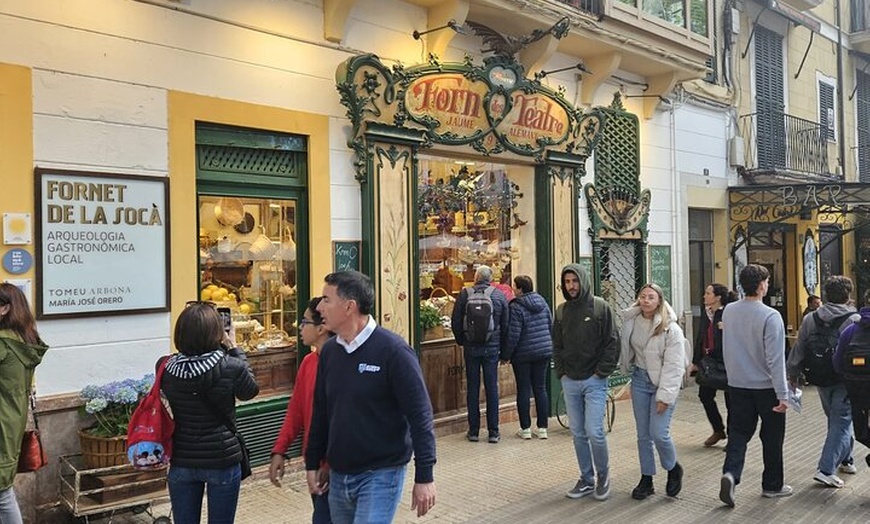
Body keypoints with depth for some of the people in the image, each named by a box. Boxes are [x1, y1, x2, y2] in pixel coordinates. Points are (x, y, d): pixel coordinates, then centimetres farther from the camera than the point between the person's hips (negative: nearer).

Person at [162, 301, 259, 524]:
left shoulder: (166, 368, -11)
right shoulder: (229, 367, -19)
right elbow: (251, 390, 1)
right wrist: (234, 350, 7)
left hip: (181, 462, 3)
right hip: (222, 461, -3)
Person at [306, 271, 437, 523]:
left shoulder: (393, 350, -17)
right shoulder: (329, 350, 3)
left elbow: (420, 417, -16)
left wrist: (424, 476, -16)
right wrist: (313, 463, 13)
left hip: (380, 475, -6)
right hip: (338, 476, 6)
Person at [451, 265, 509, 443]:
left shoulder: (465, 294, -4)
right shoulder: (499, 295, -2)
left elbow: (455, 323, -1)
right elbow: (505, 325, 2)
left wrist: (462, 342, 14)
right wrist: (502, 348, 12)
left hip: (471, 348, 0)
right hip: (492, 348, 0)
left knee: (472, 388, 7)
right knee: (492, 388, 5)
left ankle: (473, 430, 12)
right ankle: (493, 432, 8)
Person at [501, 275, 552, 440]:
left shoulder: (516, 307, -15)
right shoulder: (542, 301, 5)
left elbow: (513, 335, -16)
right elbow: (551, 326, 12)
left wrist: (506, 355, -6)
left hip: (523, 354, -5)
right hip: (544, 352, 5)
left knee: (523, 390, 4)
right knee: (540, 389, 10)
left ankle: (525, 428, 10)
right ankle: (542, 428, 13)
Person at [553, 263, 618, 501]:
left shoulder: (600, 306, -6)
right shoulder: (561, 310, 7)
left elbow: (612, 343, -6)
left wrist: (602, 372, -10)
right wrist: (561, 372, 5)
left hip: (594, 381, -4)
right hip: (569, 381, 5)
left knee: (594, 432, -8)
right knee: (578, 434, 10)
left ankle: (603, 475, 15)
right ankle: (586, 479, 23)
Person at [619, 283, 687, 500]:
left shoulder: (670, 329, -15)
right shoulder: (631, 321, -1)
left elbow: (674, 366, -16)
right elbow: (626, 350, 15)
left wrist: (664, 396, -18)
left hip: (663, 382, -4)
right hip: (640, 379, 5)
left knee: (659, 433, -10)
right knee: (643, 434, 9)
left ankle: (674, 469, 20)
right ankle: (646, 480, 22)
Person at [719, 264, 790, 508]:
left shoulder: (728, 311, -1)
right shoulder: (770, 316, -18)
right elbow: (775, 359, -19)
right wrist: (782, 394, -16)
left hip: (737, 384, 4)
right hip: (766, 387, -4)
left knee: (738, 433, 9)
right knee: (772, 437, 12)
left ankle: (730, 473, -12)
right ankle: (772, 485, 25)